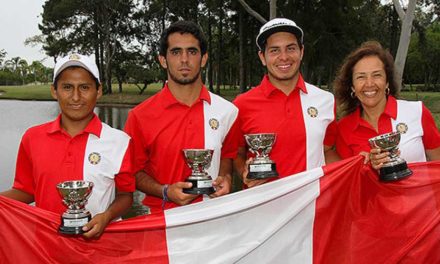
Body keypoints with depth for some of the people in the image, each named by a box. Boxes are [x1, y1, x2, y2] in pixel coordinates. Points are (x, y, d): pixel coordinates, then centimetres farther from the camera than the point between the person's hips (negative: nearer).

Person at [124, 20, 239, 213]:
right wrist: (166, 192, -9)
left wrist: (225, 177, 2)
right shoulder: (140, 116, -3)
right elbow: (134, 170, 6)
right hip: (161, 219, -2)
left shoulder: (227, 111, 3)